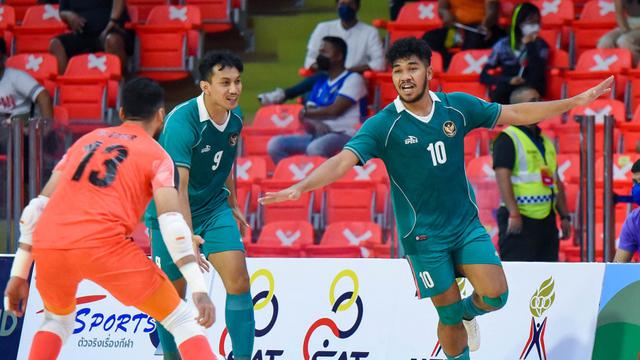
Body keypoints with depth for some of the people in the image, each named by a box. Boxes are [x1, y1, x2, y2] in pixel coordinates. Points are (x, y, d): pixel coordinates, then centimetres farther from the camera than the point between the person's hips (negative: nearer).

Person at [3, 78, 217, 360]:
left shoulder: (87, 141, 28)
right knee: (182, 321, 6)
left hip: (47, 242, 5)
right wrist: (199, 288, -8)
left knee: (58, 318, 35)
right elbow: (171, 222, -3)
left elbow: (37, 207, 23)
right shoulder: (156, 155, 13)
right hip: (102, 242, -5)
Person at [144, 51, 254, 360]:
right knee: (173, 294, 5)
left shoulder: (234, 122, -4)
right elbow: (177, 186, -32)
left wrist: (232, 205, 24)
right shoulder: (181, 122, -27)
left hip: (214, 207, 5)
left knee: (238, 279, -13)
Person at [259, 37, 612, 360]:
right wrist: (301, 187, -43)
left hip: (467, 223, 3)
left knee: (495, 295, -9)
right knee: (449, 315, 2)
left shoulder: (457, 107, -4)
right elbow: (343, 161, -25)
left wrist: (576, 101, 5)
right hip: (424, 237, -3)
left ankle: (469, 312, 27)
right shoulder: (383, 125, -15)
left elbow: (516, 113, 6)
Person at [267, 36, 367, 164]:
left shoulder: (353, 79, 0)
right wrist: (314, 126, -13)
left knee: (315, 148, -39)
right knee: (276, 144, -13)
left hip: (344, 136, -7)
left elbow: (335, 110, -11)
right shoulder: (320, 84, 21)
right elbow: (305, 117, 12)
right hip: (318, 135, 7)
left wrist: (306, 112, 3)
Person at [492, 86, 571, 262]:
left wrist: (565, 216, 17)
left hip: (546, 219, 9)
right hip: (520, 220, -9)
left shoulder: (545, 141, 19)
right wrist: (513, 214, -26)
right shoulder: (507, 139, -8)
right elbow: (503, 178, -18)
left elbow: (556, 183, 23)